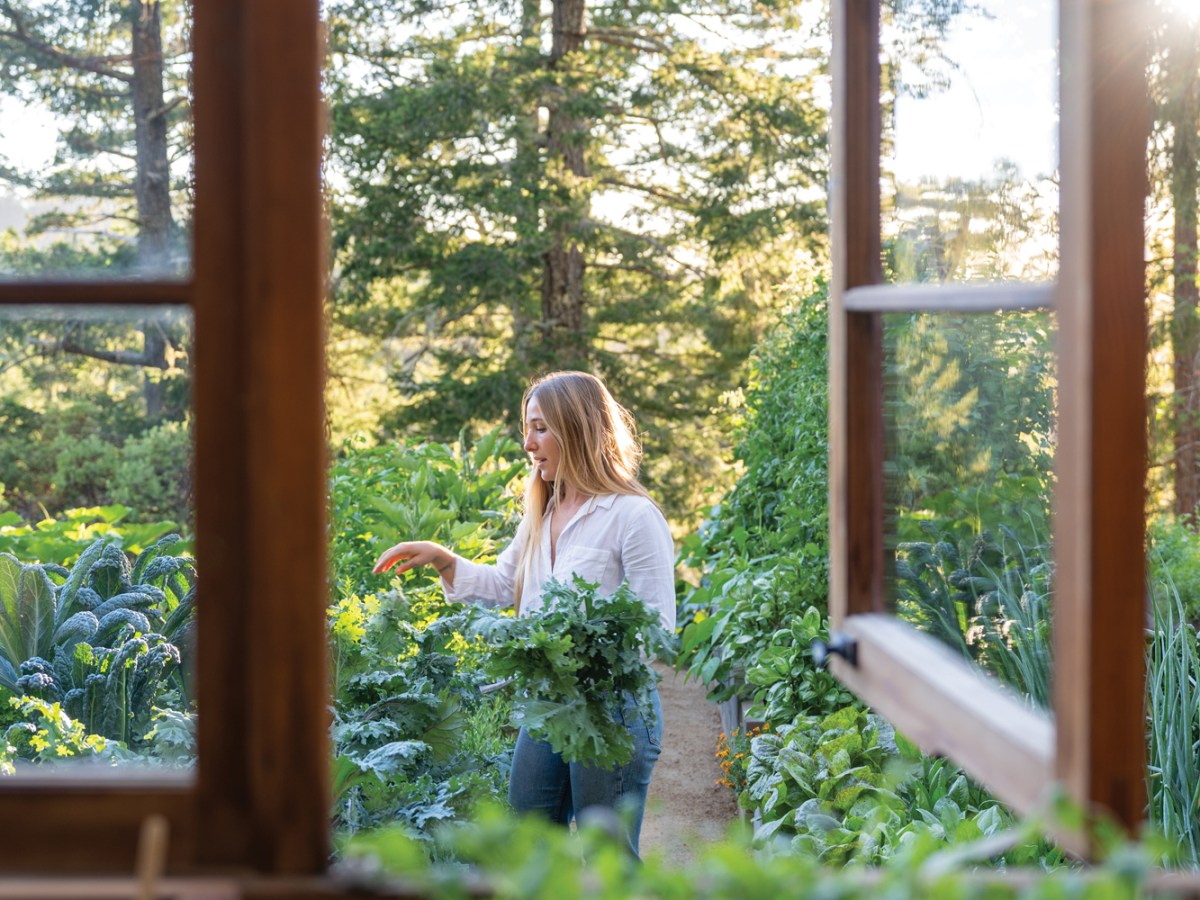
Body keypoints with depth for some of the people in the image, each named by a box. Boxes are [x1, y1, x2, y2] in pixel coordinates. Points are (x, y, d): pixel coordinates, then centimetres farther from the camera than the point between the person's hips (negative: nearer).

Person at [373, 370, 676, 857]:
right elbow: (500, 584, 23)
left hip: (612, 710, -8)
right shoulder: (541, 515, 12)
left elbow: (658, 633, -16)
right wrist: (438, 557, 10)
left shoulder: (634, 516, -13)